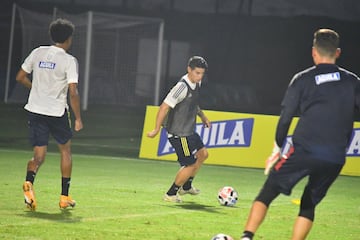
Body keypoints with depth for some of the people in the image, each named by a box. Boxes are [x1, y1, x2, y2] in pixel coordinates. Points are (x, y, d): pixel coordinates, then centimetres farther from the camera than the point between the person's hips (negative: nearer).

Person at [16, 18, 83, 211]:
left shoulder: (38, 53, 4)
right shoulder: (69, 60, -9)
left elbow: (20, 77, 11)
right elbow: (73, 92, -15)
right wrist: (78, 118, -7)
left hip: (35, 109, 3)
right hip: (57, 112, -3)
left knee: (39, 155, 6)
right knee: (65, 150, 18)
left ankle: (29, 182, -27)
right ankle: (65, 197, 19)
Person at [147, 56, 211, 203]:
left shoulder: (196, 84, 4)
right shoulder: (182, 87, -25)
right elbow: (164, 107, -26)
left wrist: (202, 116, 22)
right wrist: (156, 130, -25)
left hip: (189, 131, 10)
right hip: (179, 134, -10)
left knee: (202, 154, 22)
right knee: (190, 165, -5)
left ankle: (186, 186, 37)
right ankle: (170, 194, 11)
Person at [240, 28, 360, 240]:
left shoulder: (303, 79, 4)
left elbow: (286, 117, 4)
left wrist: (278, 148, 13)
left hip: (304, 151, -2)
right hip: (335, 158, 3)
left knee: (267, 193, 3)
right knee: (309, 205, 17)